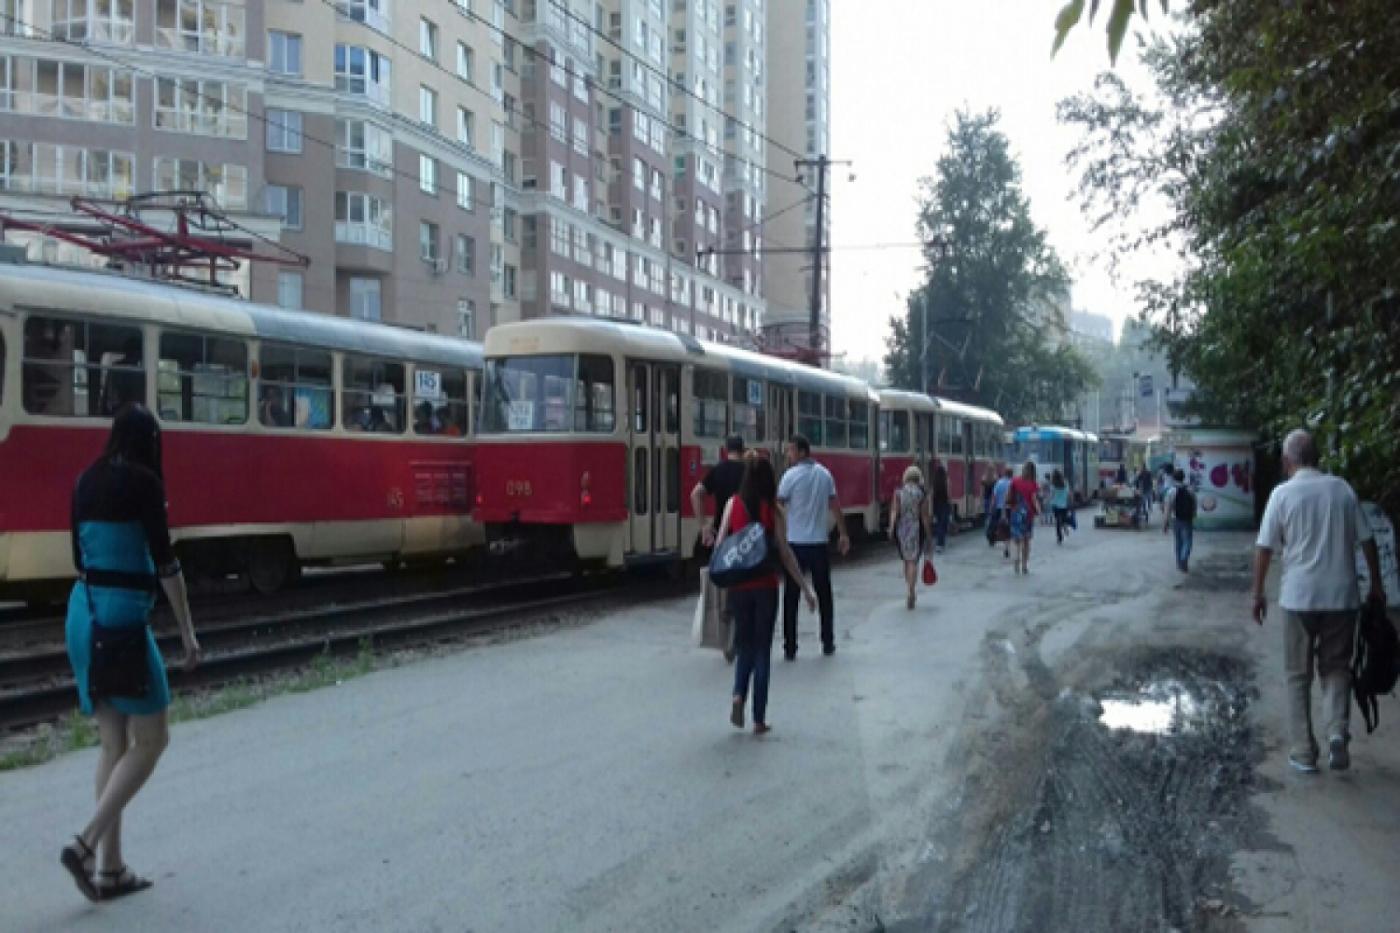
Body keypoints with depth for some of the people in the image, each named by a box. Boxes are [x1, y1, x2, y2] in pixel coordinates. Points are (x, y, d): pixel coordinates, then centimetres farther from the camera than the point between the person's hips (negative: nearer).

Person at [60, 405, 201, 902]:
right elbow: (164, 560, -12)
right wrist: (188, 631, -9)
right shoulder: (142, 482, -10)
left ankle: (110, 869, 13)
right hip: (122, 615, -7)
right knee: (150, 740, 3)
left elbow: (80, 554, 17)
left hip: (81, 611, 7)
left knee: (113, 743, 11)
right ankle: (85, 845, -6)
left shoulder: (87, 481, 11)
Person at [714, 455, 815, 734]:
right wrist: (805, 588, -2)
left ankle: (738, 695, -7)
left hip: (738, 586, 2)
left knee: (745, 644, 17)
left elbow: (720, 544, -2)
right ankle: (759, 719, 9)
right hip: (765, 586, -2)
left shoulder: (733, 503, -1)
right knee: (762, 648, 8)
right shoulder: (773, 510, -6)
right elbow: (784, 553, -8)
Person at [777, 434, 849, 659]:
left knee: (791, 598, 2)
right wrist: (843, 534, 16)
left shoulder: (791, 475, -10)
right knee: (824, 595, 15)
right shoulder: (825, 474, 5)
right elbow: (835, 507, 8)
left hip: (795, 544, -4)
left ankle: (790, 648, 1)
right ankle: (828, 644, 20)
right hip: (819, 543, 4)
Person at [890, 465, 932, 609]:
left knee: (906, 559, 17)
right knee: (913, 561, -2)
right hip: (916, 528, -2)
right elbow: (924, 515, -3)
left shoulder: (898, 492, 1)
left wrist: (891, 528, -8)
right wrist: (927, 532, 3)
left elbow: (894, 512, -6)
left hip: (901, 528, 2)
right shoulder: (922, 494, -3)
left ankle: (911, 593, 26)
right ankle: (910, 594, -14)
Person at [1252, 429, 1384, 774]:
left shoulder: (1283, 493, -5)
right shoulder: (1342, 488, 3)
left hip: (1299, 597, -2)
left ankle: (1303, 752, 10)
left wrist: (1258, 594, 4)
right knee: (1336, 668, 15)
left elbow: (1264, 548, -5)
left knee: (1299, 676, 9)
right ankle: (1338, 733, -7)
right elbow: (1367, 541, 6)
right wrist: (1376, 585, 17)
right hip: (1342, 595, 2)